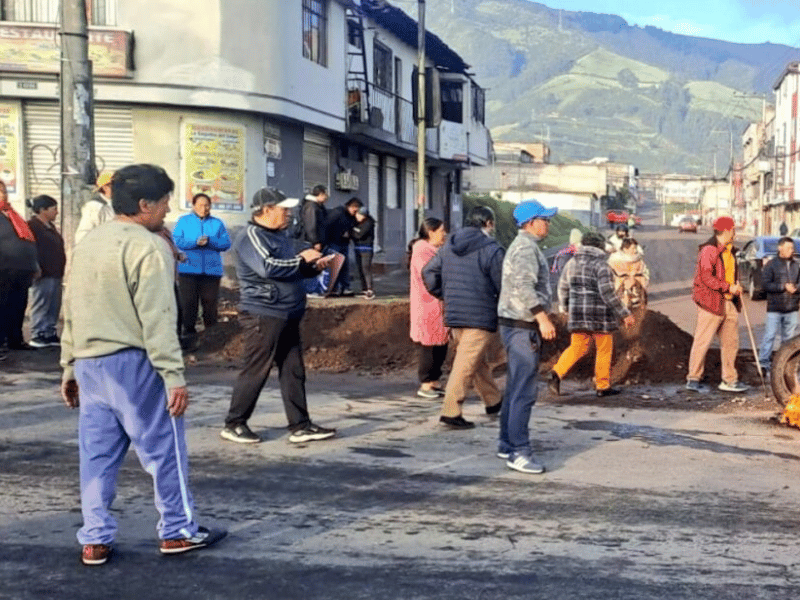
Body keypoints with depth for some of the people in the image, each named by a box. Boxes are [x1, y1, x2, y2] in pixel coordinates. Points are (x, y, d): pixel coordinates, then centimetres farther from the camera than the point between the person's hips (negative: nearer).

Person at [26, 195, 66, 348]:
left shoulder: (50, 226, 18)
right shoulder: (32, 225, -11)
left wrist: (61, 269, 22)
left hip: (55, 273, 9)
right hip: (43, 274, -9)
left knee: (54, 306, 11)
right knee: (40, 306, -4)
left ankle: (50, 333, 17)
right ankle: (37, 335, 1)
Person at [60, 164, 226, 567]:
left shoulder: (88, 243, 13)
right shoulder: (148, 248, -13)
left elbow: (71, 312, 16)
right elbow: (157, 321, -18)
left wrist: (70, 366, 22)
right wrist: (174, 375, -17)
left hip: (89, 363, 8)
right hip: (132, 363, -8)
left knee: (97, 453, 11)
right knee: (163, 447, 5)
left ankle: (95, 539, 14)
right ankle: (178, 531, 14)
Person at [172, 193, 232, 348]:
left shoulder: (217, 223, 12)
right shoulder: (184, 221, 9)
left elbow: (226, 243, 1)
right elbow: (176, 241, -4)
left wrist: (209, 241, -15)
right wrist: (195, 242, -17)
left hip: (212, 270, 1)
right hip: (188, 270, -1)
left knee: (210, 302, 2)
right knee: (188, 302, -1)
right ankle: (189, 332, 8)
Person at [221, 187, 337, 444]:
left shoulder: (279, 235, 19)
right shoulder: (251, 236, -10)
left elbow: (291, 271, 28)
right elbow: (268, 268, -25)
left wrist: (314, 267, 9)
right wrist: (302, 259, -16)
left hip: (287, 315, 9)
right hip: (264, 314, -9)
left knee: (293, 371, 8)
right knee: (255, 371, -3)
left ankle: (300, 426, 12)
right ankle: (234, 425, 9)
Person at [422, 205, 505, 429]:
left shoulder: (448, 246, 11)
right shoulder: (491, 249, -10)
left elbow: (428, 273, 13)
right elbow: (502, 285, -10)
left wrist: (445, 296, 18)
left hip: (454, 316, 7)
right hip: (481, 316, -7)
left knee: (480, 361, 21)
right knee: (466, 365, -6)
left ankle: (493, 401, 36)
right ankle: (451, 412, -7)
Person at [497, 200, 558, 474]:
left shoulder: (525, 246, 20)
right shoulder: (526, 248, -14)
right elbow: (523, 286, -27)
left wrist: (540, 318, 24)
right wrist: (542, 317, -30)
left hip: (516, 325, 11)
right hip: (522, 326, -11)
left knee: (515, 388, 16)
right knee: (525, 391, -11)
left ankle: (507, 444, 25)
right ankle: (519, 452, -11)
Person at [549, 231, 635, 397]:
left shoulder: (573, 262, 7)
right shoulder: (601, 264, -12)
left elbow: (562, 288, 14)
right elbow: (607, 293, -18)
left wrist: (569, 307, 30)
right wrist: (625, 314, -13)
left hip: (577, 313, 5)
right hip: (600, 314, -5)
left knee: (577, 347, 11)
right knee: (604, 349, 10)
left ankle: (557, 373, -11)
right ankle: (603, 386, 17)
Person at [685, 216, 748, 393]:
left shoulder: (730, 250, 17)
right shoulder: (709, 250, -12)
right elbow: (706, 278, -18)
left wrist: (736, 287, 10)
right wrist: (728, 287, -17)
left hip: (729, 302, 9)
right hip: (711, 302, -9)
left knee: (731, 342, 10)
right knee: (702, 341, -3)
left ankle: (729, 380, 17)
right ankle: (693, 379, 5)